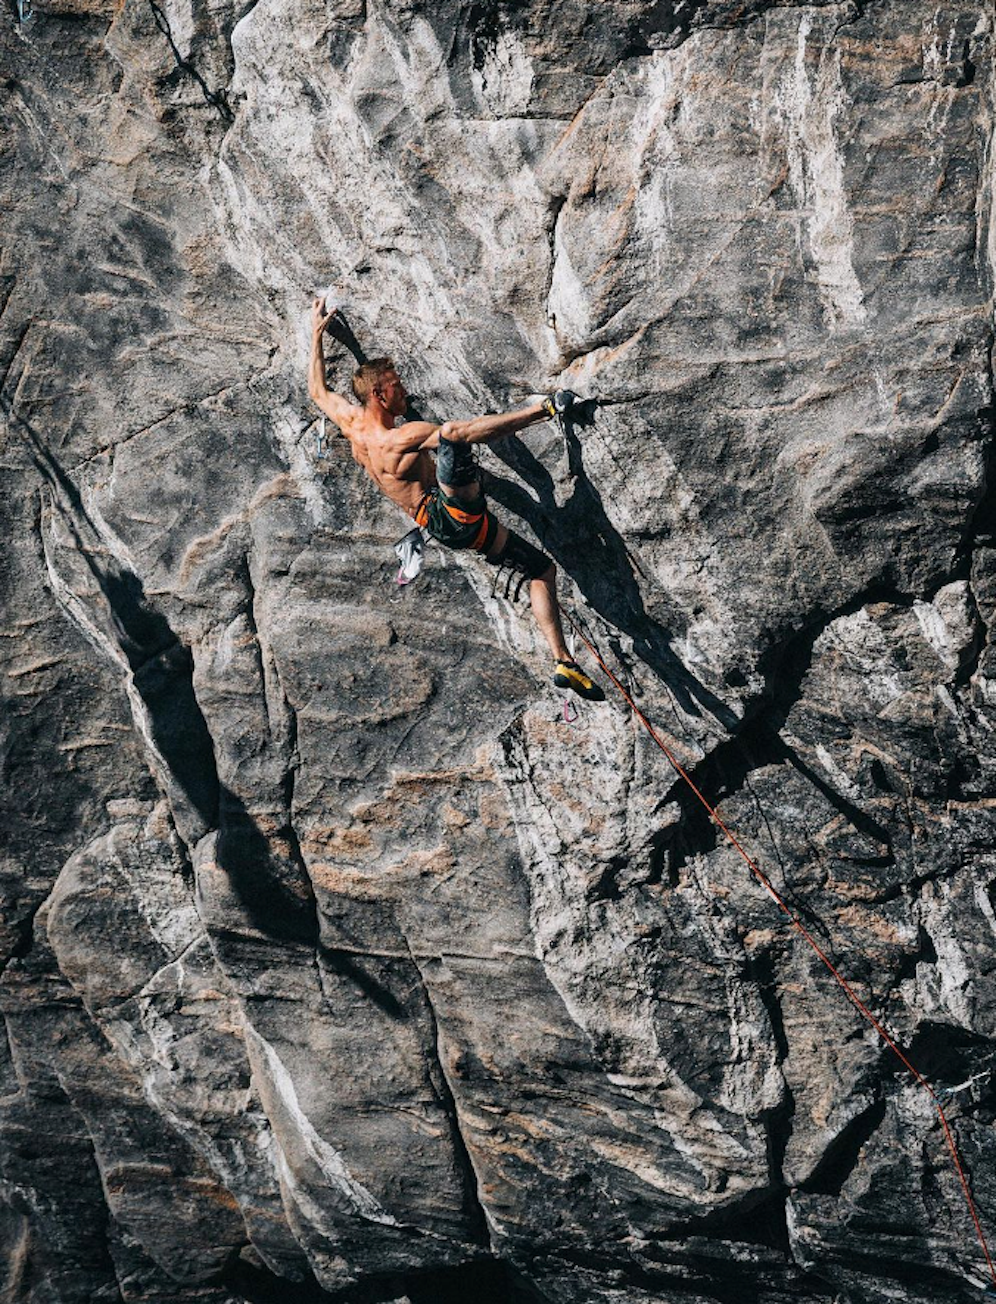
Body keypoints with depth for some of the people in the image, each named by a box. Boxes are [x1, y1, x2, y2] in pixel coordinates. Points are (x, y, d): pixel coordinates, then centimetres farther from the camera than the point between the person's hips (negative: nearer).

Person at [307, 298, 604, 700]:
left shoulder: (352, 423, 13)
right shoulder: (398, 439, -11)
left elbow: (318, 388, 29)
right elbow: (457, 431, -19)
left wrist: (317, 334, 39)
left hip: (444, 525, 9)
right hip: (451, 512, -9)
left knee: (543, 568, 11)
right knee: (450, 432, -29)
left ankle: (564, 663, 5)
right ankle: (546, 408, -42)